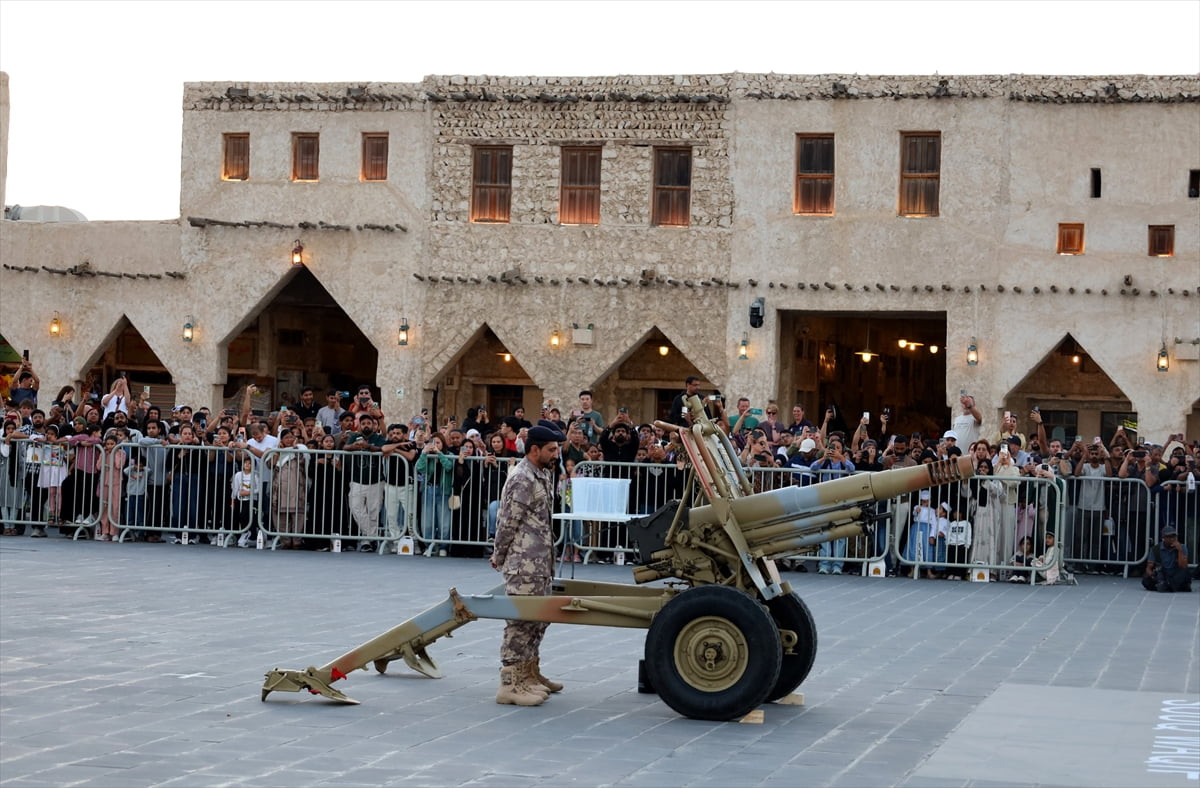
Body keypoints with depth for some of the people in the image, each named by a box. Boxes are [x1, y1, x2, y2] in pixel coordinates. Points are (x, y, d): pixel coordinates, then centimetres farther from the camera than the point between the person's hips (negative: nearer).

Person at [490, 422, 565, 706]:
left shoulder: (541, 475, 17)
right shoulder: (522, 479, -16)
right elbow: (508, 523, -15)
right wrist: (499, 558, -5)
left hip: (539, 563, 10)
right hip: (524, 564, -10)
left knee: (537, 618, 19)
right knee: (521, 620, -8)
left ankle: (529, 673, 32)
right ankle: (510, 684, -4)